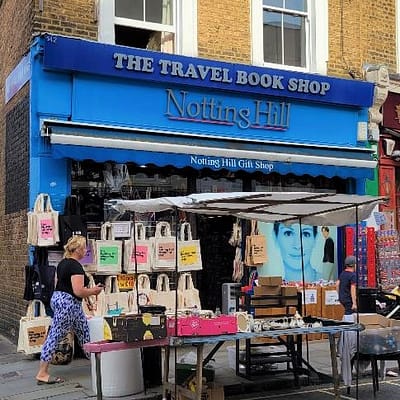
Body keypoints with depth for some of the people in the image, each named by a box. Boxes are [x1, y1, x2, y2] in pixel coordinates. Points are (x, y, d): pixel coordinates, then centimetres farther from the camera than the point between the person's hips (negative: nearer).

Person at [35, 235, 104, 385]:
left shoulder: (62, 263, 13)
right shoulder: (76, 266, -17)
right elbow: (78, 291, -23)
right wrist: (94, 291, -5)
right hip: (68, 303, -11)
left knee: (83, 332, 18)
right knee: (54, 336, -7)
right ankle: (42, 374, -3)